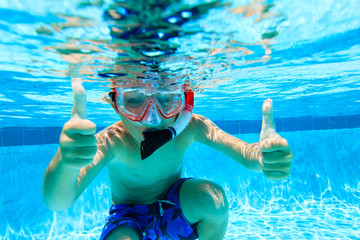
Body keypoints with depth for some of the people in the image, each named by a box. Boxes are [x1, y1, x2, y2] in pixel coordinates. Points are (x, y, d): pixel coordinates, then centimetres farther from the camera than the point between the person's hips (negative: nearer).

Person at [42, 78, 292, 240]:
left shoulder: (190, 127, -25)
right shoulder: (112, 141, -30)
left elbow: (247, 153, -33)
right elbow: (57, 203, -42)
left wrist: (264, 153, -57)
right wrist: (66, 161, -65)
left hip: (174, 207, 3)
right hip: (128, 217, -2)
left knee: (212, 196, -27)